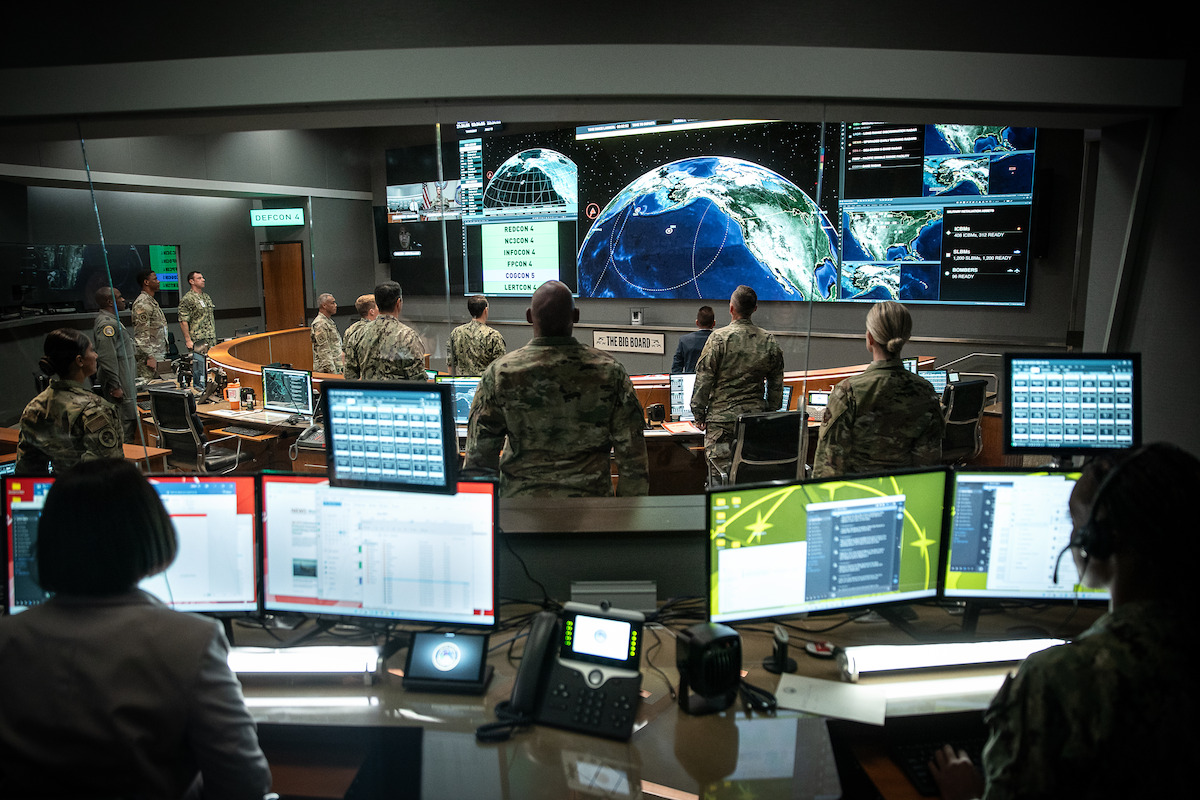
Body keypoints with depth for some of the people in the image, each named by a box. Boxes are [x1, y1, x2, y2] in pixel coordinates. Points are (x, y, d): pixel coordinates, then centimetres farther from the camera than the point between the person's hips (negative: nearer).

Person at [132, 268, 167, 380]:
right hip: (149, 355, -10)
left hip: (155, 354, 10)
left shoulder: (152, 301, 17)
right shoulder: (142, 304, -15)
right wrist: (150, 357, -22)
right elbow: (141, 334, -19)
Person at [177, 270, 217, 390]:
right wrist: (188, 340, -17)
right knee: (199, 370, -6)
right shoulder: (187, 299, -8)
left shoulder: (206, 296, 17)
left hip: (211, 340, 8)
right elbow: (183, 321, -12)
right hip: (198, 341, -8)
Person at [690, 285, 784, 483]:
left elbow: (703, 379, -8)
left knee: (720, 475, 0)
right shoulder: (770, 342, 3)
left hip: (722, 417, -4)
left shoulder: (719, 338, -10)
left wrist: (699, 414, 2)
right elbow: (776, 386, 10)